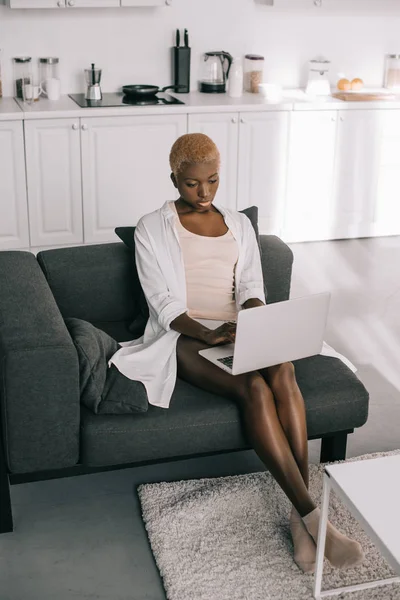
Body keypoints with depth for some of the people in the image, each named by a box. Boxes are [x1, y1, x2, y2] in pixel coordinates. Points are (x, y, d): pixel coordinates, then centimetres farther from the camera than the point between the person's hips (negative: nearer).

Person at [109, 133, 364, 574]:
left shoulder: (238, 224, 18)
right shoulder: (153, 228, 5)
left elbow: (251, 288, 11)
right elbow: (164, 303, -5)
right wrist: (208, 334, -23)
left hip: (239, 331, 4)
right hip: (186, 336, -3)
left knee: (282, 373, -32)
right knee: (254, 387, -34)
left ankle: (300, 516, -34)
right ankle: (312, 515, -33)